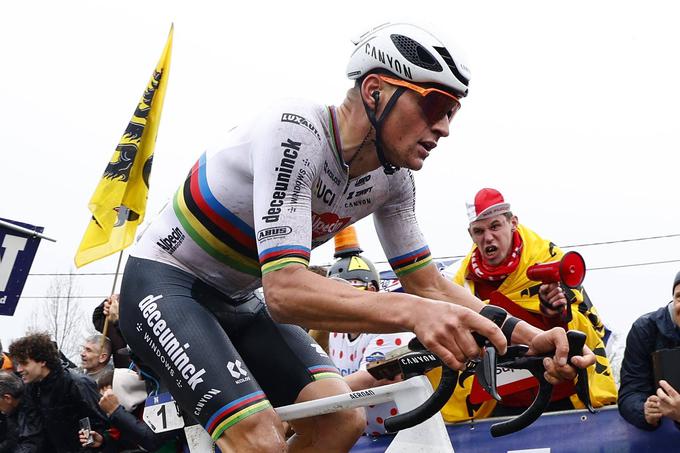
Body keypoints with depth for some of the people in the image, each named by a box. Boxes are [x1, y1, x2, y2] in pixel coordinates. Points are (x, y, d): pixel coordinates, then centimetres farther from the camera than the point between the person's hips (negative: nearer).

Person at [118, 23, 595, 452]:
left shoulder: (392, 177, -6)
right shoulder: (295, 133, -30)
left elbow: (428, 283, 0)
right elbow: (284, 291, -39)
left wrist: (526, 335, -16)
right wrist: (410, 311, -55)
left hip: (237, 301, 8)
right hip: (165, 282, -8)